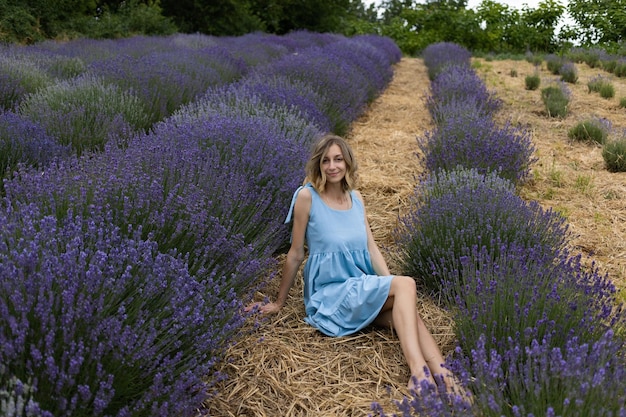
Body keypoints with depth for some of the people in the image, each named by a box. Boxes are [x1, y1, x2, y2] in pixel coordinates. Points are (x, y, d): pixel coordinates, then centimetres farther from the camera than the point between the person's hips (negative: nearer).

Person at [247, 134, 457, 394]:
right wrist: (279, 303, 4)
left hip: (364, 286, 5)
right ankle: (419, 370, -37)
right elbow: (296, 254, -2)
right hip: (331, 293, -5)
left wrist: (391, 284, -2)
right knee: (406, 285, -26)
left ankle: (446, 379, -38)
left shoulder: (355, 197, 10)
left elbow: (371, 247, 10)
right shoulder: (307, 196, -7)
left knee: (405, 311, -27)